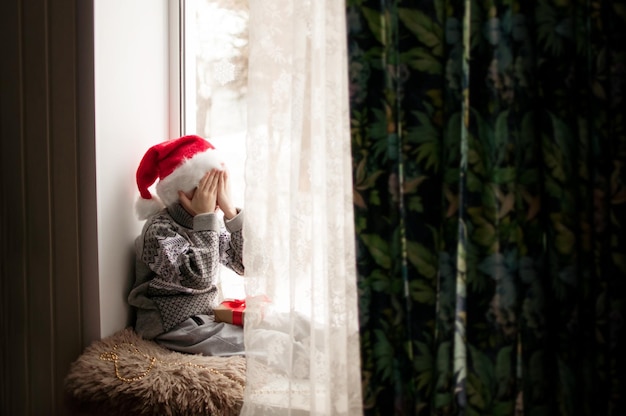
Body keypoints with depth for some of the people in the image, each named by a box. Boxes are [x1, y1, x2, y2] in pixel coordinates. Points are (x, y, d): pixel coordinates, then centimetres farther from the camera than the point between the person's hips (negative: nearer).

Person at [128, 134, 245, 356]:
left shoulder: (212, 223, 4)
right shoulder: (159, 229, -16)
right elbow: (199, 278, -29)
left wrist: (230, 210, -14)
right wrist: (205, 218, -24)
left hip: (209, 317, 7)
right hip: (173, 327, -7)